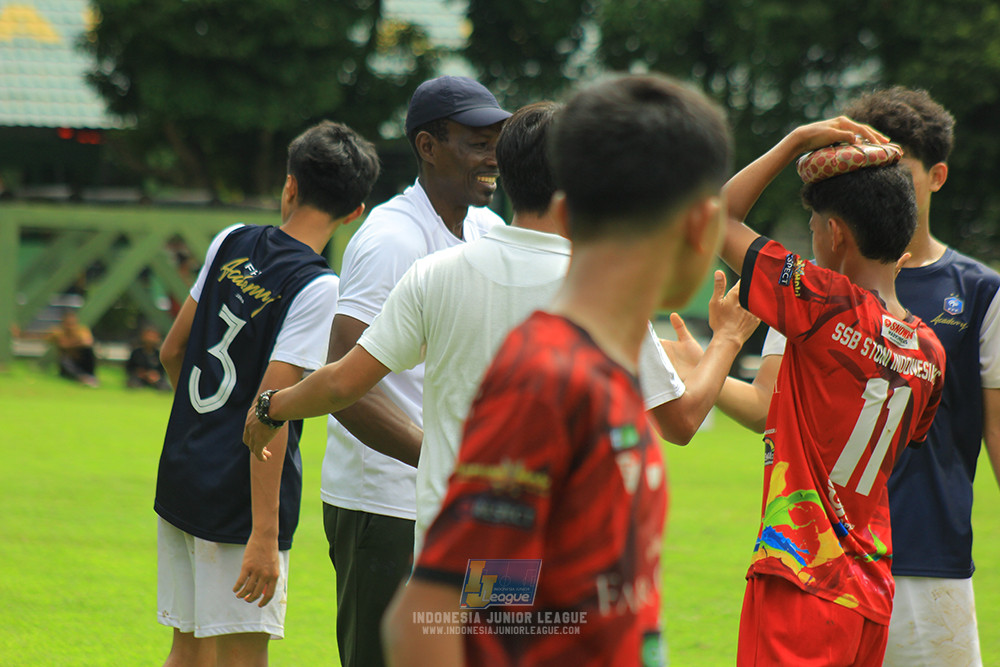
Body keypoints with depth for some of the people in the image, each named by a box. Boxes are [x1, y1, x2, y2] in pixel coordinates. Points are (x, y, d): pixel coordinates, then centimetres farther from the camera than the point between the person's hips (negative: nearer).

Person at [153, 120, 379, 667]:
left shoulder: (232, 243, 5)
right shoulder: (316, 287, -14)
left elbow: (172, 351, 14)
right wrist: (265, 535, -21)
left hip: (180, 479, 7)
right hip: (238, 499, -7)